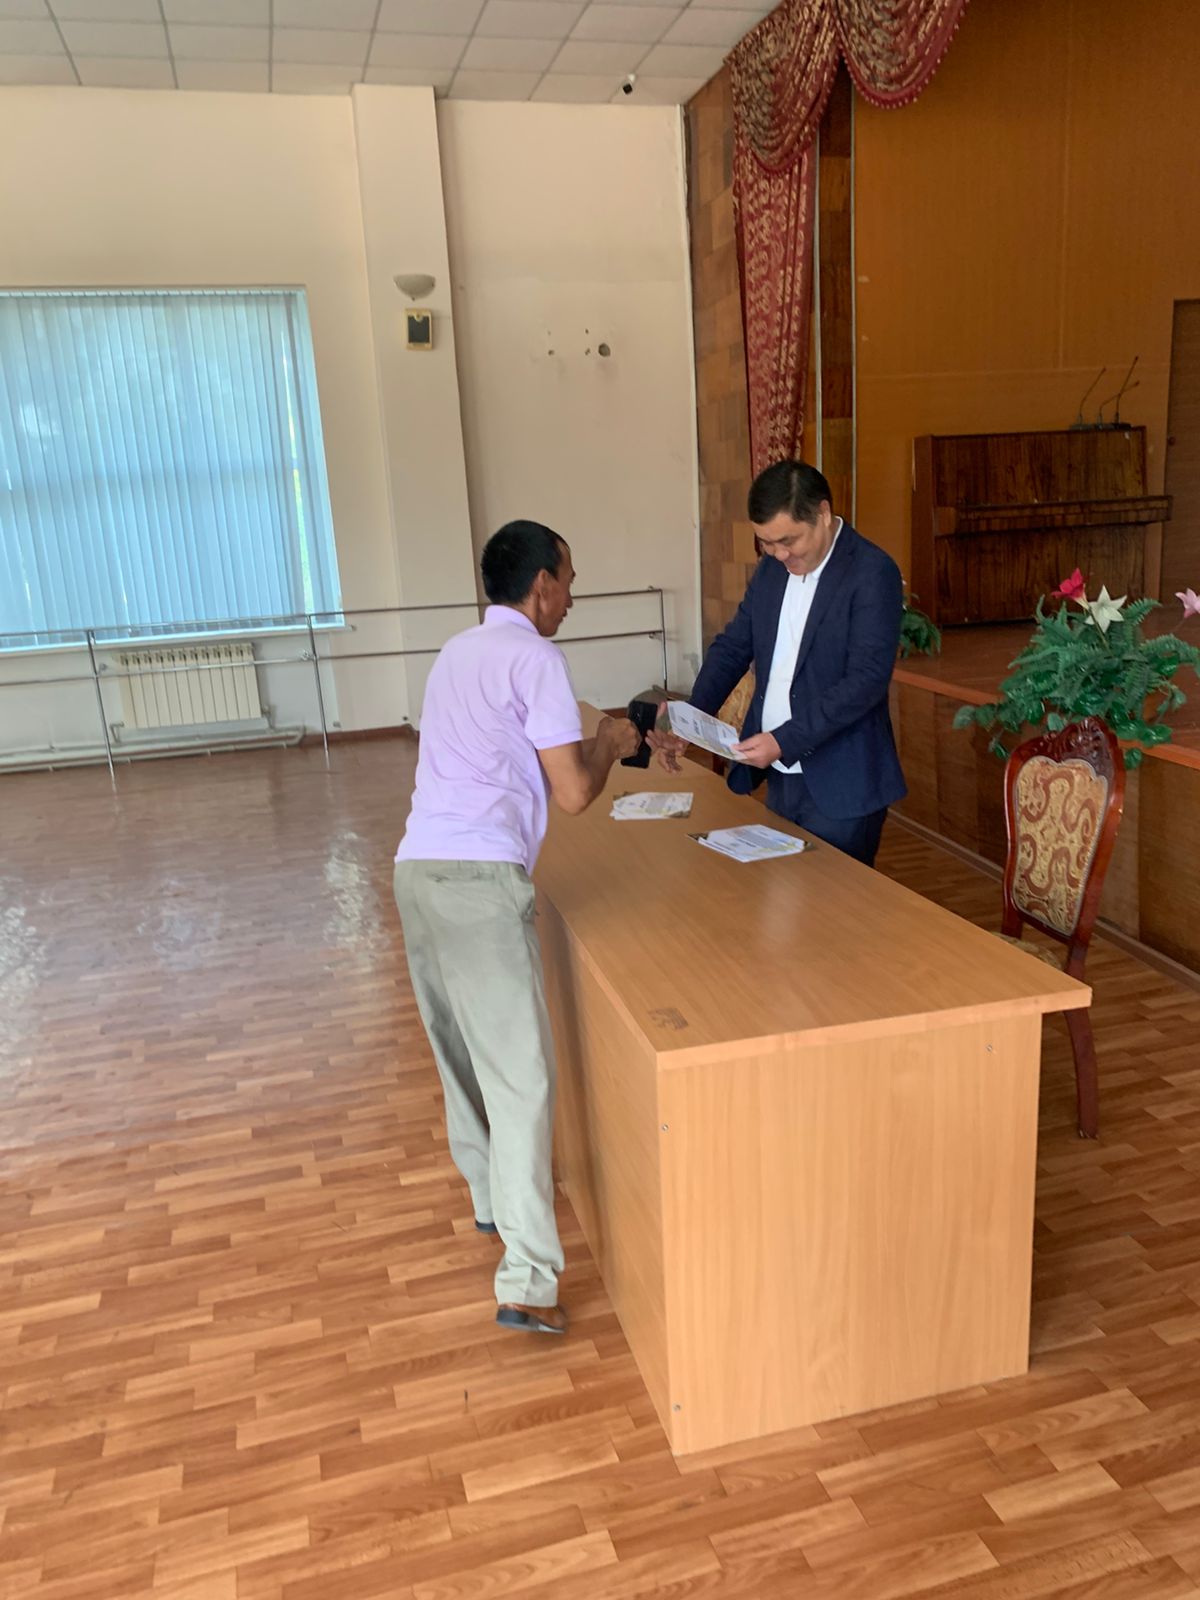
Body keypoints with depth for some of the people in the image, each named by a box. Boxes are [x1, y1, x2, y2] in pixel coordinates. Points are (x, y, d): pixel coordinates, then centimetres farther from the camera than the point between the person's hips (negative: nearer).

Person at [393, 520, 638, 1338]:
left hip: (419, 866, 9)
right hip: (481, 878, -9)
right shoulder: (535, 659, -4)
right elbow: (573, 793, -7)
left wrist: (589, 741, 30)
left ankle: (492, 1193, 39)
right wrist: (608, 745, 12)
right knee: (521, 1070, -6)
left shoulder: (460, 652, 22)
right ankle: (527, 1280, -6)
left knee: (463, 1050, 21)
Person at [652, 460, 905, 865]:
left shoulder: (872, 573, -14)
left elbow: (868, 678, -20)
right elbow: (733, 646, 11)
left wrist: (784, 740, -26)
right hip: (779, 777, 6)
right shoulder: (773, 567, 7)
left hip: (840, 787, -6)